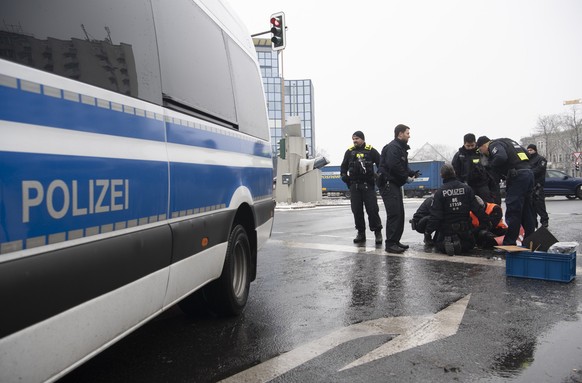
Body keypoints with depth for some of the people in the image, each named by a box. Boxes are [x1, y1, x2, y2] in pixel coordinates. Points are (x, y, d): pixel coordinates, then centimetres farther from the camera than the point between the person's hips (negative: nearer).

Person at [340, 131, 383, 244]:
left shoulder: (371, 151, 2)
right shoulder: (349, 152, 10)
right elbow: (344, 166, 20)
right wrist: (344, 175, 3)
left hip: (368, 185, -3)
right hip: (354, 186, 3)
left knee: (372, 209, -6)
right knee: (357, 211, 4)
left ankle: (377, 232, 5)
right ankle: (361, 233, 14)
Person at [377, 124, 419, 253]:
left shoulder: (401, 148, 20)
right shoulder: (392, 147, -14)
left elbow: (404, 166, 21)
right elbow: (394, 166, -25)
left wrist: (412, 173, 3)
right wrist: (406, 177, -15)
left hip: (395, 184, 11)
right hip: (388, 183, -11)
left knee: (400, 213, 13)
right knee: (394, 213, -12)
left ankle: (396, 241, 21)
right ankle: (390, 244, -9)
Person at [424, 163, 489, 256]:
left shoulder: (439, 192, -11)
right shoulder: (466, 188, -3)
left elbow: (435, 214, -13)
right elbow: (477, 209, -2)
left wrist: (428, 230, -4)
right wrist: (485, 223, 10)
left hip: (446, 230, -2)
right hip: (465, 229, 2)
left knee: (438, 244, 22)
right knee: (470, 244, 26)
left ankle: (447, 244, -14)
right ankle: (461, 245, -10)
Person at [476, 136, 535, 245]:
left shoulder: (494, 145, -3)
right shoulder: (508, 142, 25)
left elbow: (501, 157, -24)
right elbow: (527, 154, 23)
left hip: (517, 176, -9)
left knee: (512, 211, -6)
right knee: (527, 210, 15)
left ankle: (509, 242, -3)